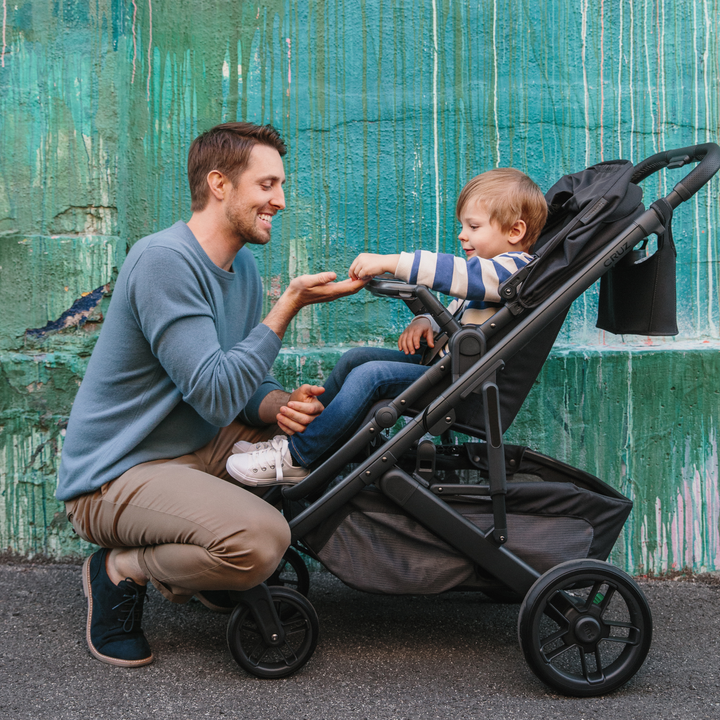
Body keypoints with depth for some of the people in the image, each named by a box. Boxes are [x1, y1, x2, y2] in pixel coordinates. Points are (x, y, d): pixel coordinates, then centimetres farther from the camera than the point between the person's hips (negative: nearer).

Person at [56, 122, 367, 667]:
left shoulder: (242, 267, 8)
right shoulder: (164, 260, -21)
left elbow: (244, 386, 10)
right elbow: (215, 396, -26)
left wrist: (279, 405, -13)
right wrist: (289, 306, -23)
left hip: (199, 450, 9)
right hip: (116, 475, -9)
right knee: (261, 540, -30)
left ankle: (198, 564, 14)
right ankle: (122, 571, -1)